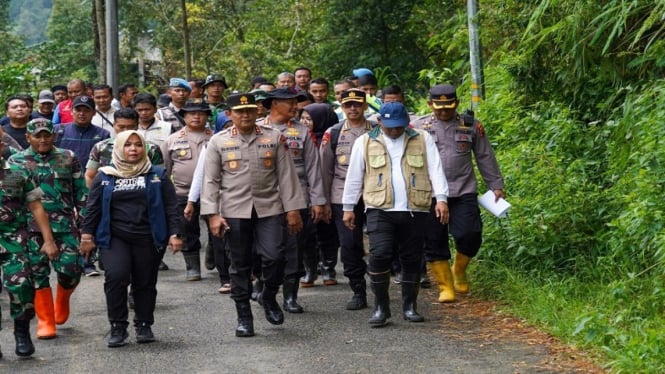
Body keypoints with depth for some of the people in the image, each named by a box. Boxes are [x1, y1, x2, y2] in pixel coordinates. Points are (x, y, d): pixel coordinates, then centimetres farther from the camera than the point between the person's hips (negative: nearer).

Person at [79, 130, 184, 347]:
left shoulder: (157, 176, 9)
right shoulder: (105, 177, 10)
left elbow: (171, 207, 7)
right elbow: (93, 208, 10)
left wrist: (174, 234, -2)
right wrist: (87, 236, 4)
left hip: (148, 239, 1)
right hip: (114, 238, -1)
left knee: (145, 282, 4)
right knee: (116, 277, -18)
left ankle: (144, 325, 21)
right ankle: (118, 327, -7)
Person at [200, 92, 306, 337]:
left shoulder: (274, 138, 5)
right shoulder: (218, 142, 4)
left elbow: (286, 175, 4)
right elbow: (211, 181, 3)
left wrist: (292, 209, -1)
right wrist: (212, 214, -5)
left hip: (269, 209, 0)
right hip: (235, 211, 0)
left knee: (274, 257, -11)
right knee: (240, 265, 4)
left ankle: (269, 297, 18)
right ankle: (244, 317, 15)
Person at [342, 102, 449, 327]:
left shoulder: (422, 140, 9)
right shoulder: (365, 142, 9)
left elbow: (435, 170, 3)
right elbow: (354, 177, 12)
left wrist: (441, 198, -9)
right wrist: (348, 207, 11)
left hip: (415, 210, 1)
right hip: (380, 210, -1)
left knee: (412, 259, 6)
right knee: (379, 255, -14)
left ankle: (410, 306, 20)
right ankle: (381, 307, -2)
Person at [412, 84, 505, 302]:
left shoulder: (471, 126, 7)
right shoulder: (419, 127, 4)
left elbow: (486, 158, 14)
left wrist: (496, 186, 13)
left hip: (464, 193, 0)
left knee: (469, 235, -11)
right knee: (434, 242, 1)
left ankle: (459, 271, 18)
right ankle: (445, 287, 13)